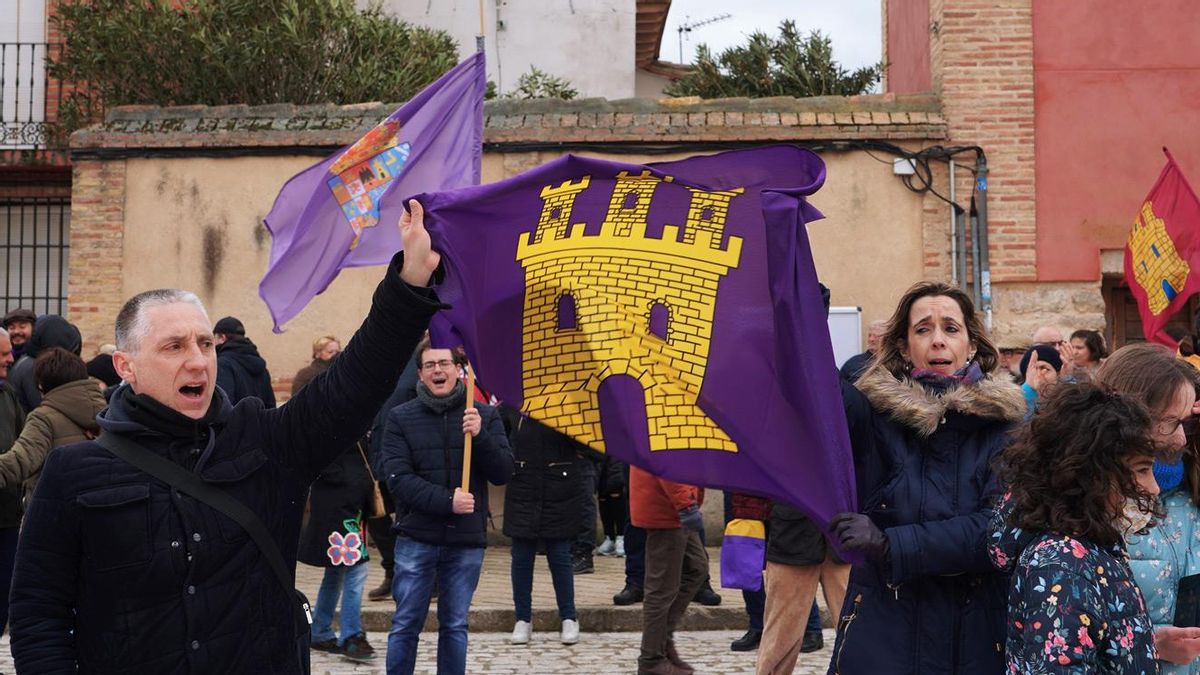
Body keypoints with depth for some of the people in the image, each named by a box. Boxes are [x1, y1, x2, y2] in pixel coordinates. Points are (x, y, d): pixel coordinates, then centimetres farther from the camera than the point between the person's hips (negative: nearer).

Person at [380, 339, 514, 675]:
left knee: (455, 627, 10)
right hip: (416, 539, -1)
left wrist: (480, 436, -18)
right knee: (405, 626, 4)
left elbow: (503, 473, -2)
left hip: (467, 540, 1)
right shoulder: (401, 418, 0)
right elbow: (398, 477, -9)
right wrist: (446, 501, -20)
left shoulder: (485, 416, 3)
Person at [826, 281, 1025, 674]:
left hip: (976, 638, 1)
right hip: (882, 632, -1)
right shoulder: (873, 414, -3)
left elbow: (999, 527, -15)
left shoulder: (1002, 425, -2)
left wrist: (891, 545, -23)